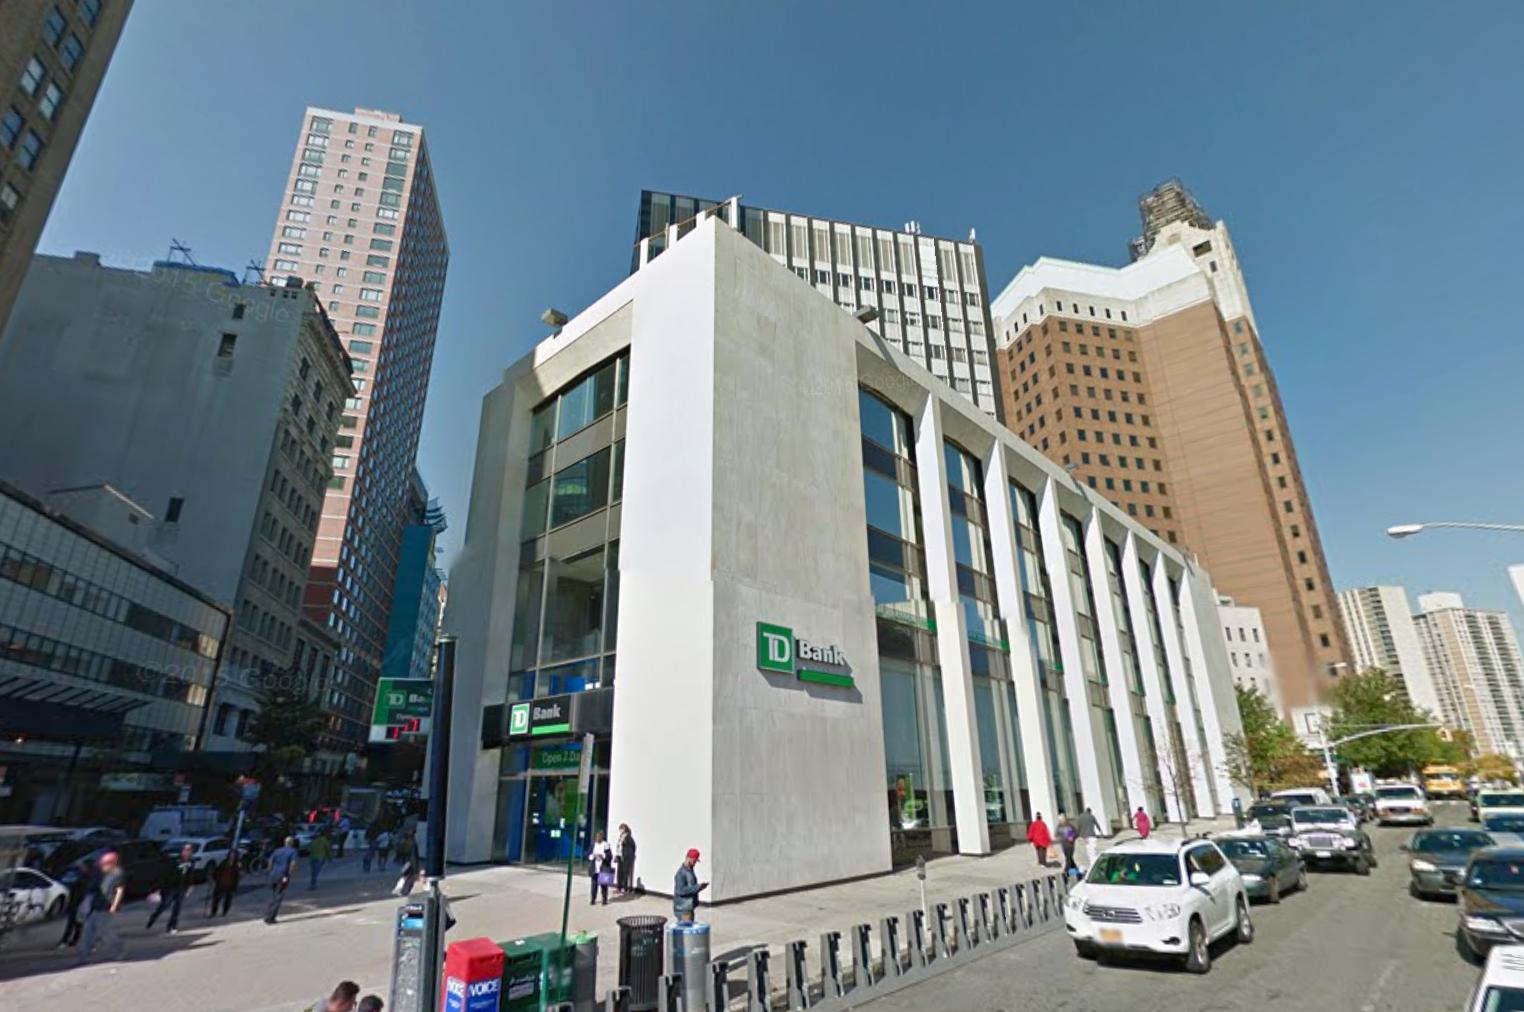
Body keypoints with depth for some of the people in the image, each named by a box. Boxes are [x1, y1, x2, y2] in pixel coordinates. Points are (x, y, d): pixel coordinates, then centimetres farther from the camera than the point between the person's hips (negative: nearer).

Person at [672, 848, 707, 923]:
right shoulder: (681, 872, -19)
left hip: (689, 907, 9)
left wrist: (701, 886, 2)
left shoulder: (690, 870, 11)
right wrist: (697, 887, -24)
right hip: (683, 908, -9)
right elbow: (680, 890, -26)